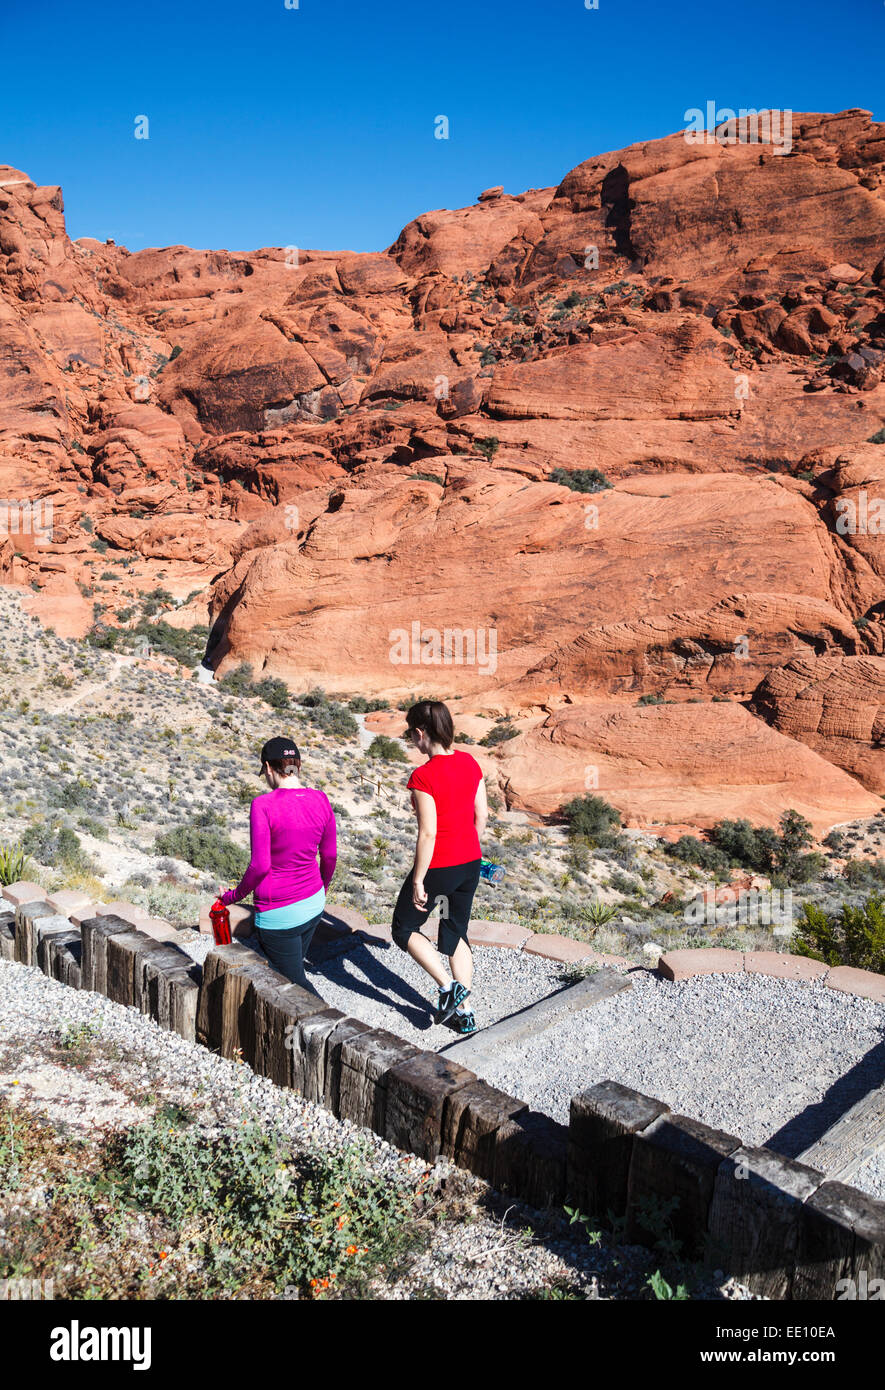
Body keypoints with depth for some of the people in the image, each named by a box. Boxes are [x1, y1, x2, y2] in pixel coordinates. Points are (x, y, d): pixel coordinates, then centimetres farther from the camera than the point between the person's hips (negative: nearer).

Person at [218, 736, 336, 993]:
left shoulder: (263, 805, -20)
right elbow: (329, 855, 6)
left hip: (278, 912, -6)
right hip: (313, 904, 6)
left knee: (296, 982, 6)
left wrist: (234, 896, -3)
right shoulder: (321, 800, -3)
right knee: (293, 968, 24)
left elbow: (260, 865, -20)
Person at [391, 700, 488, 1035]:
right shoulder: (470, 763, -2)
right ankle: (463, 1012, 26)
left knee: (404, 928, 16)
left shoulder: (423, 777, -23)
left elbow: (428, 834, -22)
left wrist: (417, 883, -13)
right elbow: (482, 814, 6)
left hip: (438, 867, -7)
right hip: (470, 863, 7)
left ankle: (448, 986, 7)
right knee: (456, 933, 21)